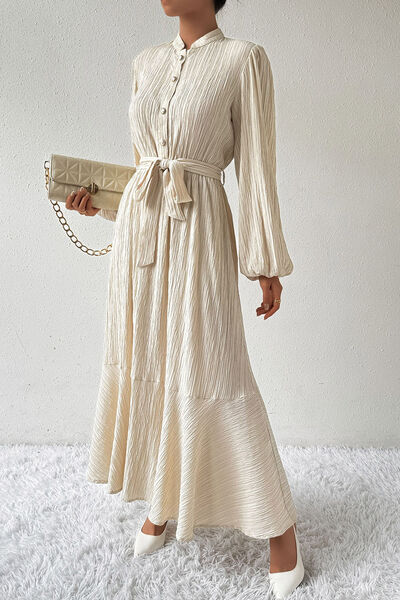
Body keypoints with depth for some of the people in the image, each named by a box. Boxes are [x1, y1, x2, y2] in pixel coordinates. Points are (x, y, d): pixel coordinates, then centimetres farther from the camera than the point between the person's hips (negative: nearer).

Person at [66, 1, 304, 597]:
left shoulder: (244, 59, -3)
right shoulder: (146, 62, 14)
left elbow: (257, 167, -6)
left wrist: (267, 264, -6)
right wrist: (100, 205, 6)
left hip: (198, 236, -6)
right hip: (138, 232, 6)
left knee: (210, 379, -4)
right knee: (142, 369, 12)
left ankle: (279, 526, 15)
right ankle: (161, 502, 33)